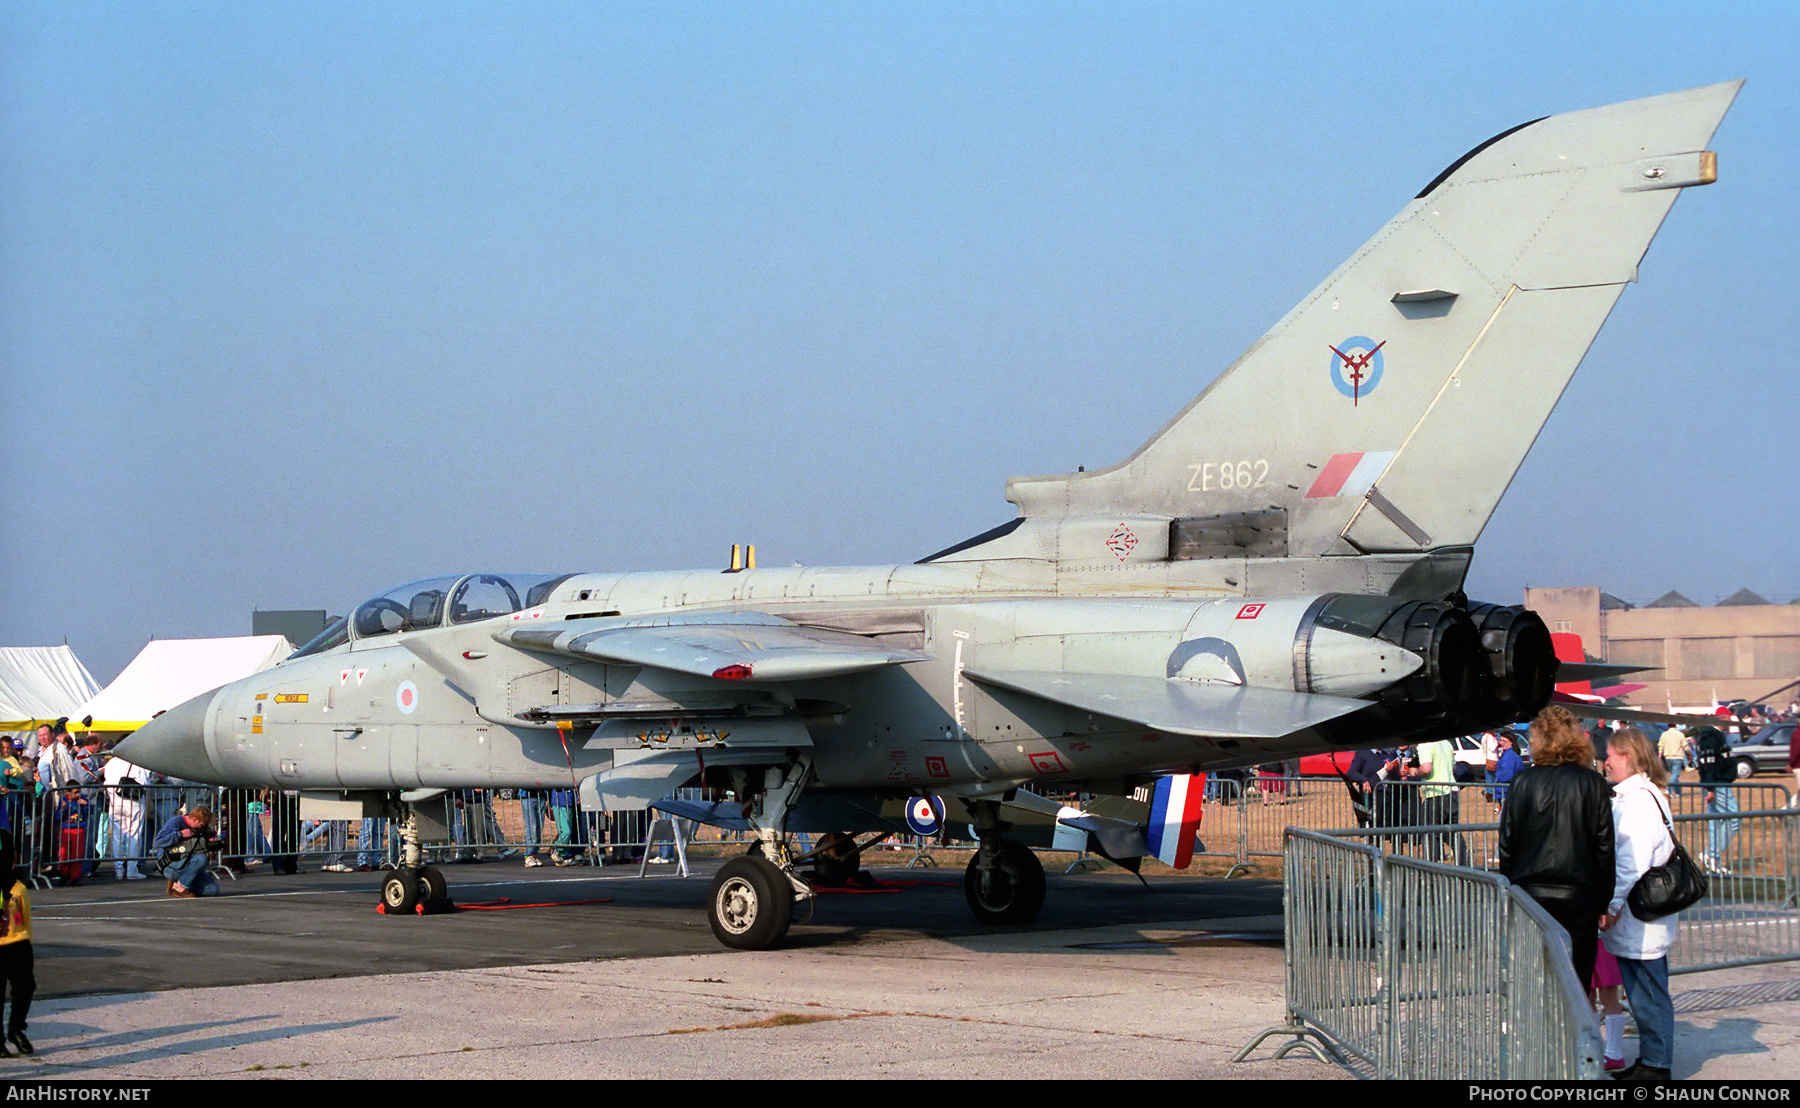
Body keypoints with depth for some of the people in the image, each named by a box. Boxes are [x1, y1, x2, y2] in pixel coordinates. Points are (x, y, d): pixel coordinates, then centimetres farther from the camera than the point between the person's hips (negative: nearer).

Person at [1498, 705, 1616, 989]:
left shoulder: (1522, 782, -1)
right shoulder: (1593, 784, -2)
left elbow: (1506, 844, 2)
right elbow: (1605, 846, -1)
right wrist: (1605, 902, 5)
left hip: (1529, 893, 1)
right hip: (1579, 899, -1)